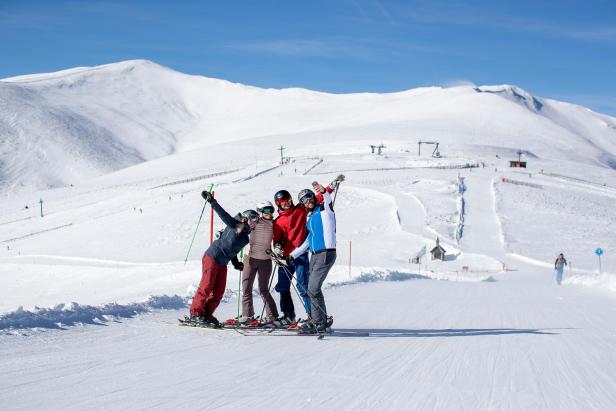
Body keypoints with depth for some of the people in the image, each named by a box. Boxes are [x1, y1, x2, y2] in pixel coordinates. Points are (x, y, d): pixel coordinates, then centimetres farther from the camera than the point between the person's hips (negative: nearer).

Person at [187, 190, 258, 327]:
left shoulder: (245, 237, 15)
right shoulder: (236, 225, -8)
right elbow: (224, 215, -18)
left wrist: (236, 263, 19)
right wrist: (212, 201, -27)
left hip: (222, 263, 9)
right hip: (212, 257, -9)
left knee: (219, 291, 3)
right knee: (206, 286, -10)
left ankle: (207, 314, 10)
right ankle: (195, 313, -4)